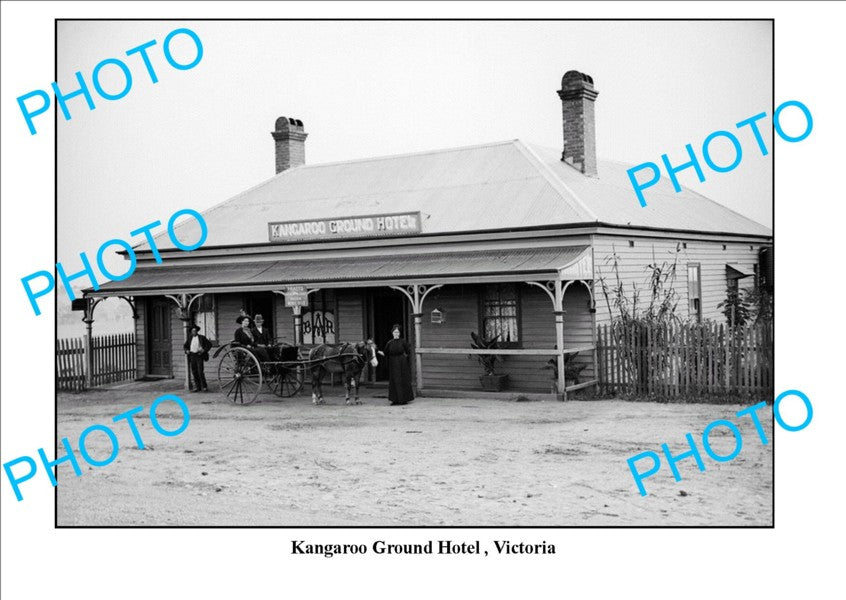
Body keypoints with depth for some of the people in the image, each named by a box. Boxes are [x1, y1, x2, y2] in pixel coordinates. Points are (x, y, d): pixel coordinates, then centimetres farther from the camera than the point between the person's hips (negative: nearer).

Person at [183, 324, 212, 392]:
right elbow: (185, 345, 25)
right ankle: (197, 387, 8)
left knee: (200, 372, -11)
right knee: (194, 372, 2)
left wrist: (204, 350, -10)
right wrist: (186, 350, 5)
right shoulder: (190, 339, 14)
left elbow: (209, 344, 3)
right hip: (192, 355, 4)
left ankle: (204, 386, -6)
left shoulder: (202, 338, 2)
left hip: (199, 355, -4)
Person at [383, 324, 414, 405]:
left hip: (402, 364, -3)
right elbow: (386, 353, 11)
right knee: (393, 381, 3)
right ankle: (395, 399, 8)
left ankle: (404, 399, 6)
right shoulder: (389, 343, 5)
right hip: (393, 365, 3)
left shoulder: (403, 342, -4)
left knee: (403, 381, 0)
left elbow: (408, 352, 0)